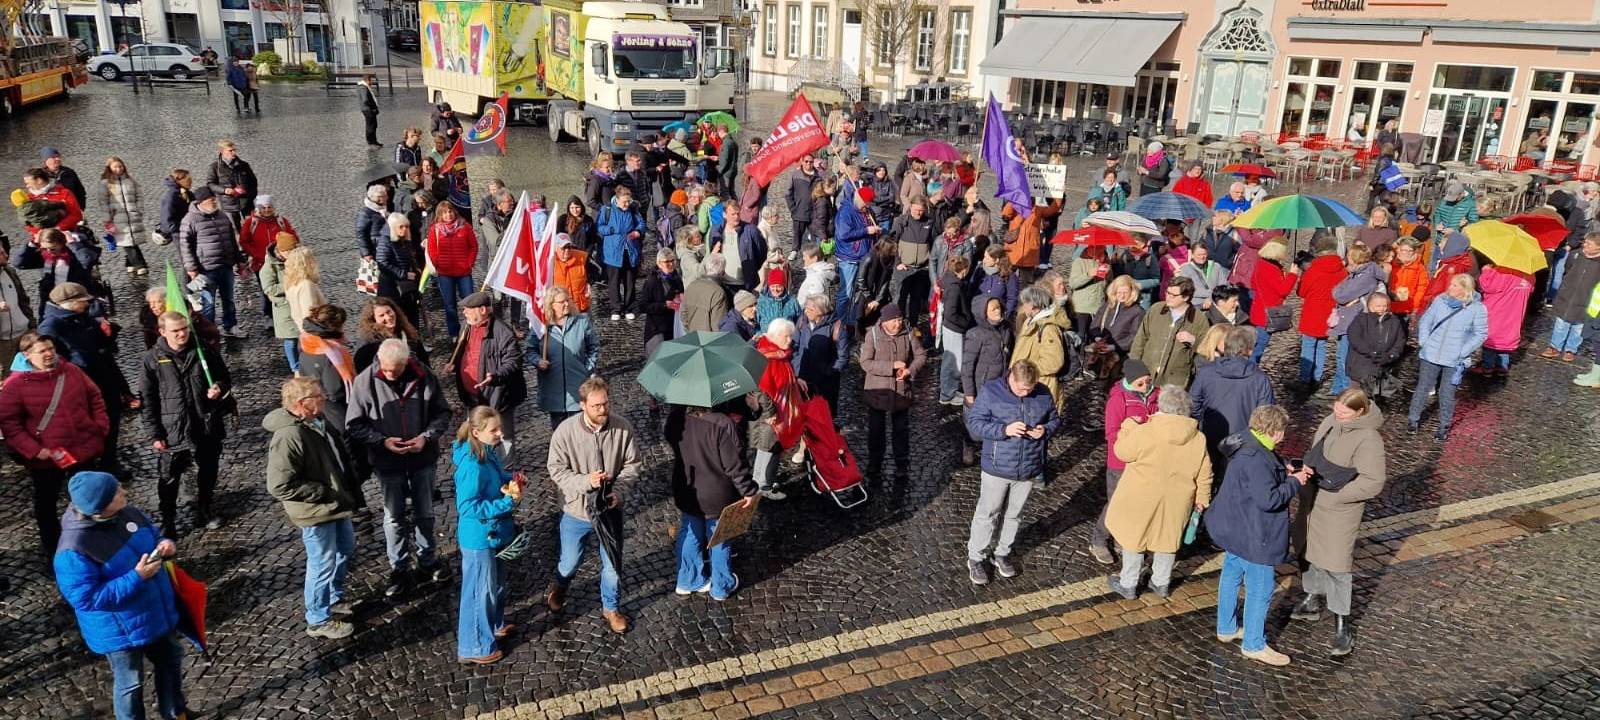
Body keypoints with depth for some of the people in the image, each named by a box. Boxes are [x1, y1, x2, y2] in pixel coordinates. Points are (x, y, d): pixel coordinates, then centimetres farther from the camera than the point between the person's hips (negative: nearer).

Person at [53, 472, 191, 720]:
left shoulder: (127, 513, -9)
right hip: (120, 630, -7)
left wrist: (165, 544, -14)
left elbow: (153, 537, 9)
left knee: (171, 661, 25)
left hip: (158, 613, 7)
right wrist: (136, 577, -31)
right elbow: (87, 599, -26)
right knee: (130, 683, 15)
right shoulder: (74, 550, -30)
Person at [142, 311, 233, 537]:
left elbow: (225, 377, 9)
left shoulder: (204, 351, -4)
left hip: (207, 427, 2)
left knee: (208, 472, 18)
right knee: (169, 479, 6)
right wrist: (155, 434, -7)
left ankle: (204, 510, 39)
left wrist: (220, 388, -16)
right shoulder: (153, 359, -7)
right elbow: (148, 400, -4)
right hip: (172, 431, -2)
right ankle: (167, 521, 22)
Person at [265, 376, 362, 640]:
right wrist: (324, 493, -24)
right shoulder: (288, 437, -28)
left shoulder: (319, 421, 0)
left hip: (337, 504, 9)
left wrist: (350, 490, 9)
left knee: (346, 551, 25)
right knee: (323, 564, 6)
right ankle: (319, 620, 25)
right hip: (316, 512, -9)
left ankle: (334, 598, 46)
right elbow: (279, 486, -28)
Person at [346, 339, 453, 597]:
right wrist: (382, 441, -21)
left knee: (425, 513, 17)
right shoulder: (364, 382, -16)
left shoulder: (424, 377, -14)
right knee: (394, 517, 12)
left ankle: (427, 559, 37)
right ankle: (399, 569, 28)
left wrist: (427, 436, -17)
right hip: (387, 462, -1)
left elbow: (442, 412, -2)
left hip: (422, 458, 1)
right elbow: (354, 425, -9)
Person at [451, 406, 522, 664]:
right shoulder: (472, 465, -30)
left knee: (495, 583, 27)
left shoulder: (488, 452, -2)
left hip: (492, 533, 9)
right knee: (479, 590, 6)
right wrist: (507, 502, -29)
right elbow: (469, 507, -29)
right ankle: (473, 648, 22)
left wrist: (511, 478, -1)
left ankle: (494, 625, 48)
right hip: (479, 538, -9)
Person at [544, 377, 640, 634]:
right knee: (569, 562, 19)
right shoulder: (565, 430, -20)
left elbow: (632, 465, -6)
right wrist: (585, 481, -29)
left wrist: (617, 491, -20)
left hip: (610, 509, 1)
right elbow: (557, 469, -14)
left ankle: (610, 608, 41)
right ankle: (558, 588, 55)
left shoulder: (623, 428, -16)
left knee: (612, 564, 15)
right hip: (576, 510, -1)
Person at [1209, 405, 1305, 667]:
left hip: (1236, 529, 11)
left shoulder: (1247, 445, 2)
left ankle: (1227, 628, 39)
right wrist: (1294, 483, -16)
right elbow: (1268, 499, -29)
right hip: (1254, 536, -10)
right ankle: (1254, 645, 17)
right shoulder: (1256, 459, -29)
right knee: (1260, 589, 4)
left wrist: (1285, 472, 1)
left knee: (1231, 576, 22)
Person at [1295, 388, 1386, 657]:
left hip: (1339, 510, -7)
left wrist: (1335, 494, -20)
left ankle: (1342, 625, 8)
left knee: (1336, 563, -4)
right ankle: (1314, 598, 42)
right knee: (1309, 549, 21)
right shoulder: (1331, 421, -1)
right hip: (1312, 501, 7)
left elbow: (1373, 482, -21)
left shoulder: (1368, 439, -22)